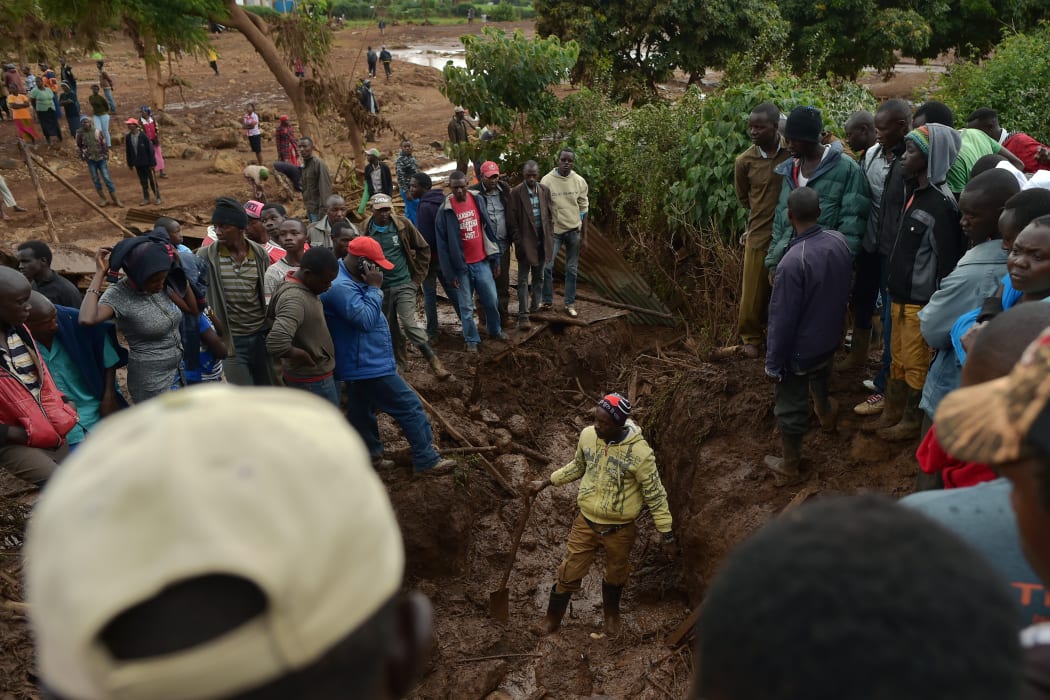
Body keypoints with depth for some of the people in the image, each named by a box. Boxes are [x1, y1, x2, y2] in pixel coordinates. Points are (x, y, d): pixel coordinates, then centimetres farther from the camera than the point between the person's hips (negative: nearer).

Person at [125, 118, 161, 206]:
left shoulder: (143, 136, -13)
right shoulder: (128, 137, 1)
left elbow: (150, 150, -11)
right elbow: (128, 151, 8)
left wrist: (152, 163, -12)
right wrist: (130, 164, 8)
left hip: (147, 163, -4)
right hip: (138, 164, 4)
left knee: (152, 181, 3)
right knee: (143, 182, 9)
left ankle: (158, 198, 14)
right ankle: (146, 199, 17)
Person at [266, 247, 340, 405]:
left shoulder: (303, 281, 0)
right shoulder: (294, 299, -31)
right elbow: (276, 344, -43)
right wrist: (303, 355, -24)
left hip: (319, 371, 10)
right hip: (311, 378, -10)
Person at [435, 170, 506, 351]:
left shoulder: (477, 201, 0)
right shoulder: (444, 211, -10)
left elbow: (488, 231, 6)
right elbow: (442, 245, -7)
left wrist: (495, 260, 5)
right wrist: (449, 273, -9)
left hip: (482, 262, 3)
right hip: (461, 266, -3)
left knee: (492, 300, 12)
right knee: (466, 306, 7)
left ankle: (495, 330, 36)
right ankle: (471, 340, 22)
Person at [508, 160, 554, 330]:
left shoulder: (545, 190, 3)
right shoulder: (516, 193, -8)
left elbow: (550, 215, 9)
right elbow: (512, 220, -8)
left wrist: (549, 237, 3)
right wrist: (519, 242, -11)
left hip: (542, 242, 4)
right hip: (525, 242, -4)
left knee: (539, 277, 14)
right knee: (523, 279, -3)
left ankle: (535, 308, 27)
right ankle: (523, 316, -3)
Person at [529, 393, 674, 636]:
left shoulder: (639, 452, -26)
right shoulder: (587, 435, -13)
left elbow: (655, 495, -15)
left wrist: (667, 534, -10)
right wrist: (546, 482, 9)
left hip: (619, 529, -2)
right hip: (586, 522, 3)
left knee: (616, 575, 22)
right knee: (568, 573, 12)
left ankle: (611, 613, 51)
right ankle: (553, 618, 35)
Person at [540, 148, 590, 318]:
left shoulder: (580, 182, -2)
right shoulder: (547, 180, -10)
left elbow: (583, 210, 3)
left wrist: (584, 236, 1)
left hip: (574, 230, 2)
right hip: (554, 230, -2)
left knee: (572, 269, 8)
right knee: (547, 266, -3)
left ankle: (570, 304, 18)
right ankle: (547, 301, 15)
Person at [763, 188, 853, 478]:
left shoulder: (793, 262, -35)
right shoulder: (840, 241, -12)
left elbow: (783, 320, -27)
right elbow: (844, 289, 6)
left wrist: (773, 363, -15)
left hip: (799, 350, -7)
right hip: (829, 337, 7)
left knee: (790, 407, 14)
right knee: (820, 379, 37)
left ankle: (790, 464, 33)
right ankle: (825, 413, 65)